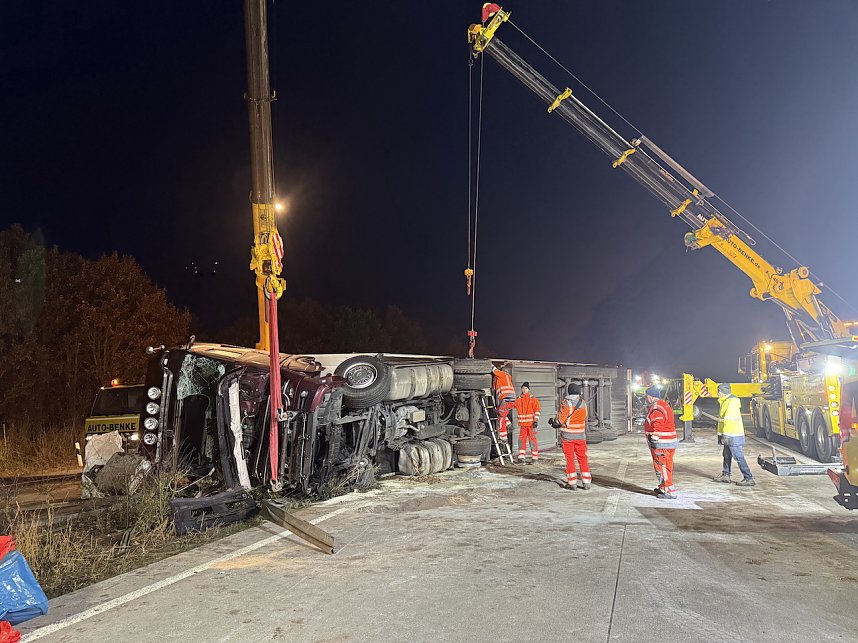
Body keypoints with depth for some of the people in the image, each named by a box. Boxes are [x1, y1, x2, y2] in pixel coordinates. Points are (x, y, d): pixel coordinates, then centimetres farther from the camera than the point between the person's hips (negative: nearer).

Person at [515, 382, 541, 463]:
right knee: (521, 439, 2)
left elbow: (537, 411, -4)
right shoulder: (518, 400, 9)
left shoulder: (533, 399, -2)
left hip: (531, 423, -4)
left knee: (532, 440, -1)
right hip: (522, 424, 4)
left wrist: (536, 421, -12)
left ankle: (535, 457, 5)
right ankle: (521, 457, 9)